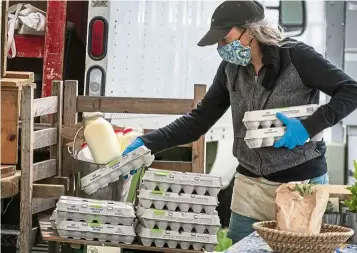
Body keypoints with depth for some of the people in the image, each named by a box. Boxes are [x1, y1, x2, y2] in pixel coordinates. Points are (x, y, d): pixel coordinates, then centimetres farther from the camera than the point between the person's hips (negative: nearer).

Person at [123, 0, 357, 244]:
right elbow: (199, 119, 4)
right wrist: (148, 143, -6)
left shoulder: (296, 57, -15)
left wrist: (309, 126, -24)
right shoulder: (231, 67, 2)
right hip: (251, 183, 5)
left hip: (301, 182, -5)